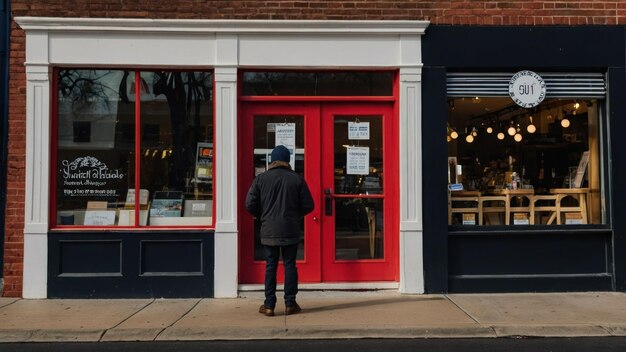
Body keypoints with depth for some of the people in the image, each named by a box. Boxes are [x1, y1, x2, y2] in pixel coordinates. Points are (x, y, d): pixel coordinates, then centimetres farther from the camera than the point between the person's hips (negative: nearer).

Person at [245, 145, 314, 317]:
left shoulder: (261, 178, -2)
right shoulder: (297, 179, -2)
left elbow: (250, 204, -5)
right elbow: (308, 205, -1)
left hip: (269, 231, 0)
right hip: (290, 231, 0)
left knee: (270, 266, 6)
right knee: (290, 265, 8)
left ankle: (269, 305, 9)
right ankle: (290, 303, 12)